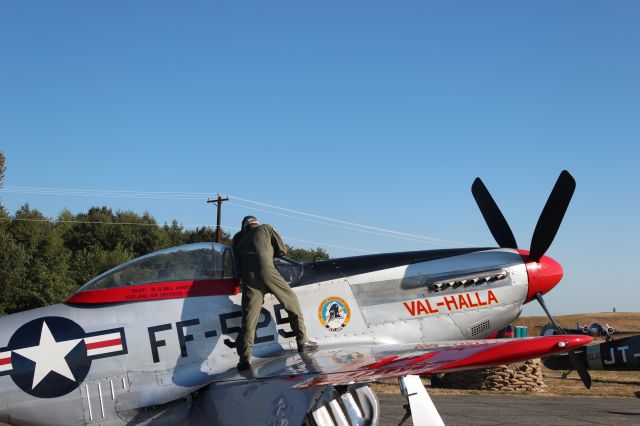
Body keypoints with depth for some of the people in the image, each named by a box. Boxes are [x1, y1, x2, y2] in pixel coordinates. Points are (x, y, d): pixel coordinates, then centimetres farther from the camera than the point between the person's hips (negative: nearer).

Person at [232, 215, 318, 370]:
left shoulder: (238, 238, 28)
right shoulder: (266, 228, 19)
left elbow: (237, 263, 21)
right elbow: (282, 250, 20)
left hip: (247, 275, 3)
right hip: (265, 269, -3)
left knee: (249, 318, -1)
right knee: (292, 302, 14)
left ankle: (245, 357, -13)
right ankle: (302, 341, 14)